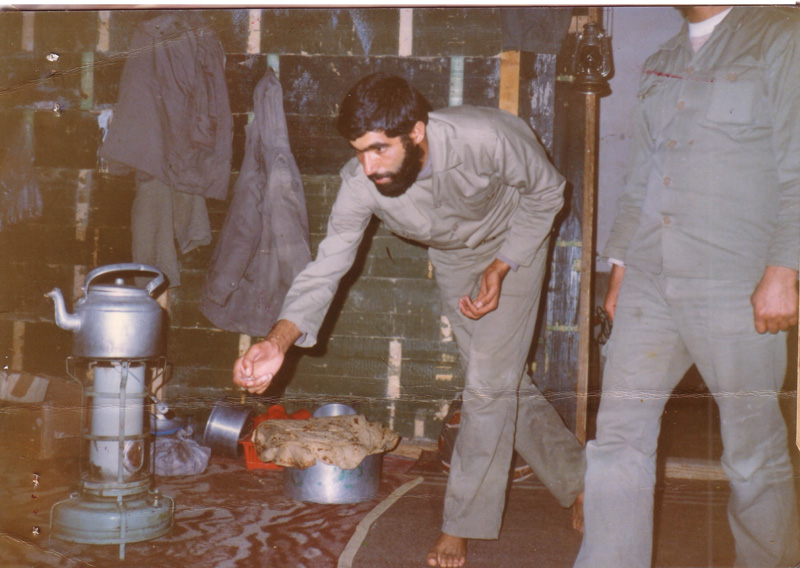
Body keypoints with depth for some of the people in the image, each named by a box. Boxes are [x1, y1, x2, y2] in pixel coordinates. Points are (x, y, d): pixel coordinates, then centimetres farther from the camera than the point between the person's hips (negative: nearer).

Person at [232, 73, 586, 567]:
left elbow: (545, 192, -20)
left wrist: (500, 269, -25)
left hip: (515, 243, -4)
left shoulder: (486, 137, -40)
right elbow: (327, 267, -27)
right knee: (506, 383, 10)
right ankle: (578, 480, 32)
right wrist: (278, 341, -43)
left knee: (490, 382, -10)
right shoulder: (360, 184, -31)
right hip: (452, 257, 4)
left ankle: (462, 524, 3)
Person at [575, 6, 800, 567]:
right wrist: (621, 266, 18)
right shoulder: (662, 62, 18)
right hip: (650, 283, 6)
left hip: (736, 287, -6)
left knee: (754, 454, 3)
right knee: (619, 434, 2)